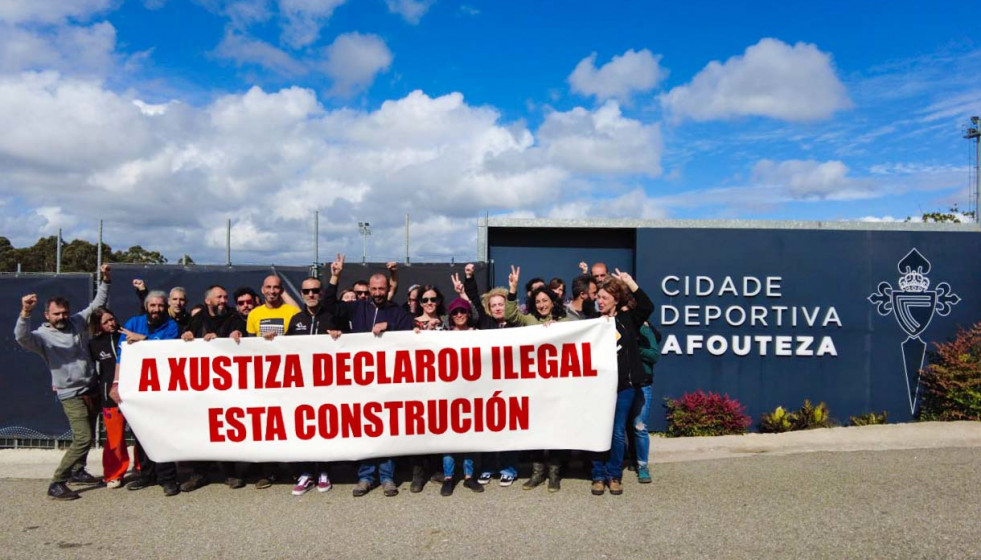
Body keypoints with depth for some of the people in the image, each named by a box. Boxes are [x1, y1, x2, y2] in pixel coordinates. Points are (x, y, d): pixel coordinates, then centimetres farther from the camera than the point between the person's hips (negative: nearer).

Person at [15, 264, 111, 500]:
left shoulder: (78, 322, 4)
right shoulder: (42, 336, -10)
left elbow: (98, 304, 11)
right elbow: (21, 337, -31)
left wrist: (105, 280, -1)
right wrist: (25, 312, -47)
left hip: (92, 389, 6)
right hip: (71, 395, -6)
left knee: (88, 436, 17)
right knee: (82, 438, -16)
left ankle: (77, 471, 36)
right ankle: (56, 484, -7)